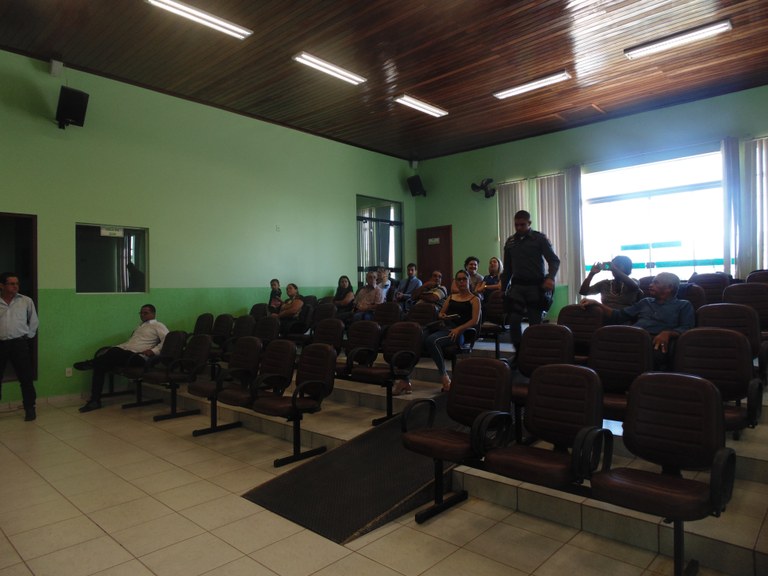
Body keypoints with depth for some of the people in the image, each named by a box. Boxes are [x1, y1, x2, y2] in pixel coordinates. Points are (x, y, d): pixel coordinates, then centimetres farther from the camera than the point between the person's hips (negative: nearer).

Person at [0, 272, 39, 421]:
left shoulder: (26, 301, 3)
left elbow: (34, 321, 12)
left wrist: (27, 336, 6)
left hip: (20, 343, -1)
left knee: (26, 378, 1)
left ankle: (30, 408, 11)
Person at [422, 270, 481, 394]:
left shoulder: (474, 299, 12)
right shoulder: (451, 297, 28)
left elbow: (475, 320, -2)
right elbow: (440, 314, 27)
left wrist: (459, 329, -16)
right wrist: (442, 316, 1)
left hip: (458, 332, -5)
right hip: (444, 328, 5)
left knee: (431, 340, -36)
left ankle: (444, 376, -26)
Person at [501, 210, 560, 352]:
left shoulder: (539, 238, 0)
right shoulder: (510, 241, 12)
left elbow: (554, 260, -6)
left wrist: (550, 277, -25)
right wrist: (503, 289, 15)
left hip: (536, 287, -3)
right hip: (517, 286, 3)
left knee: (535, 322, 0)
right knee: (514, 320, -9)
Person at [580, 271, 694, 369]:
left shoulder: (684, 305, 21)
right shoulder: (645, 302, 35)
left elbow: (687, 329, 4)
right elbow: (619, 316, 27)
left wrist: (667, 333, -18)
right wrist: (596, 303, 15)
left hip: (656, 341, -3)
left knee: (655, 354, -43)